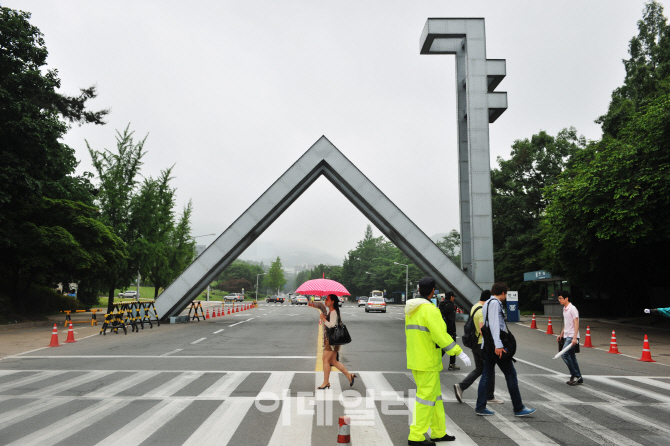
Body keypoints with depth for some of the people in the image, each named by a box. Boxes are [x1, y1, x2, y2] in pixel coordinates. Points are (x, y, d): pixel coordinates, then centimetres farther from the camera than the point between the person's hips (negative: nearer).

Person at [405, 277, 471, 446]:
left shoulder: (409, 309, 10)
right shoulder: (429, 309, -17)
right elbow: (441, 335, -21)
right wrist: (459, 352, -16)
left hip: (414, 360, 9)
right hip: (427, 362, -9)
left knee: (435, 395, 18)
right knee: (427, 398, 0)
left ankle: (439, 432, 26)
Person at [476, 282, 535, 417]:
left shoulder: (487, 303, 20)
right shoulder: (495, 303, -11)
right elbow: (494, 324, -20)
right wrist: (498, 345, -26)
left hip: (487, 346, 10)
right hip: (495, 345, -10)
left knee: (487, 374, 9)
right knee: (511, 374, 0)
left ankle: (480, 407, 11)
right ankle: (518, 408, 8)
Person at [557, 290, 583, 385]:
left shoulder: (572, 309, -13)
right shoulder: (564, 309, 14)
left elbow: (576, 323, -18)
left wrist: (574, 338, -24)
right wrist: (561, 334, 25)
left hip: (572, 337, -9)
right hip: (567, 336, 9)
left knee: (564, 354, -15)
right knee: (572, 357, 10)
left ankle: (575, 375, -4)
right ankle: (579, 379, 16)